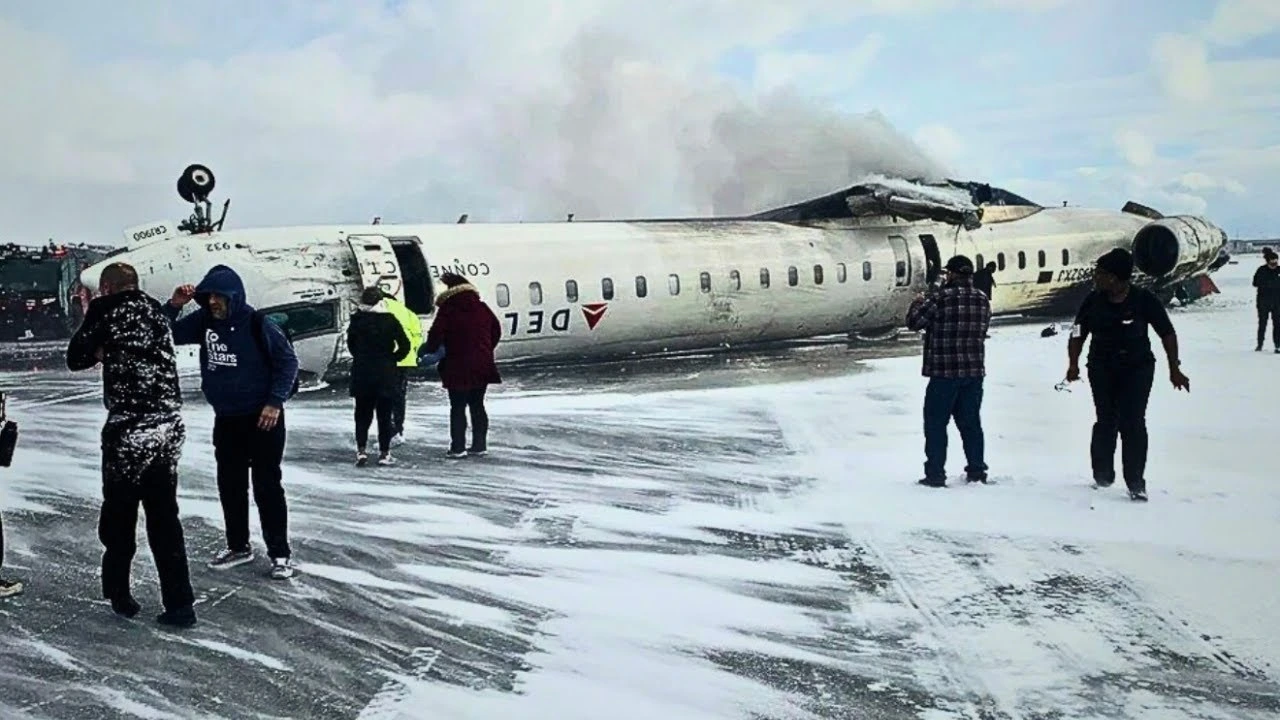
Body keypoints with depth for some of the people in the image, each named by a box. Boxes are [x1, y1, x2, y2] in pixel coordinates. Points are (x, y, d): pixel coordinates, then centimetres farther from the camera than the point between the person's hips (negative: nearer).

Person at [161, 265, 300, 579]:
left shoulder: (258, 324, -16)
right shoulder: (204, 321, -1)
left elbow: (288, 361, -12)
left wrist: (275, 401, -17)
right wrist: (174, 306, -10)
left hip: (262, 418, -6)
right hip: (225, 419, 6)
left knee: (267, 486, -2)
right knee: (230, 485, 13)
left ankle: (280, 553, 7)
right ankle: (238, 546, 27)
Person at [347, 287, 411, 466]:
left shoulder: (357, 320, -3)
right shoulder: (390, 320, -6)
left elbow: (351, 344, 6)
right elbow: (405, 345, -8)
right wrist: (392, 358, 5)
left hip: (362, 374, 1)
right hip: (386, 374, -1)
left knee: (362, 414, 11)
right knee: (384, 414, 6)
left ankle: (361, 449, 0)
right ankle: (384, 453, 7)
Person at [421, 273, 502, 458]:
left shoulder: (447, 310, -9)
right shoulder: (482, 308, 9)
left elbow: (436, 334, -14)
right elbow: (496, 330, 16)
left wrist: (430, 349, 4)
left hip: (458, 367, -5)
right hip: (483, 365, 5)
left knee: (457, 407, 1)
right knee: (477, 405, 13)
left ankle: (458, 447, 0)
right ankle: (480, 445, 14)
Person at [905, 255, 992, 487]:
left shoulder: (940, 298, -14)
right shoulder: (983, 301, 6)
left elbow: (913, 321, -7)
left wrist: (918, 302, 13)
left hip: (944, 372, -5)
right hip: (974, 372, 6)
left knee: (936, 423, 3)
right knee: (971, 422, 15)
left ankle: (935, 474, 2)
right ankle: (977, 471, 19)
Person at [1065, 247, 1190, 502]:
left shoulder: (1144, 300, -11)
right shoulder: (1093, 301, -6)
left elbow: (1167, 333, -2)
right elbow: (1078, 334, 0)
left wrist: (1174, 369, -3)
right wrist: (1073, 364, -14)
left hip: (1138, 367, -2)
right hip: (1102, 368, 2)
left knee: (1133, 423, -8)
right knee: (1106, 421, -1)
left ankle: (1136, 483, 0)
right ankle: (1103, 476, 18)